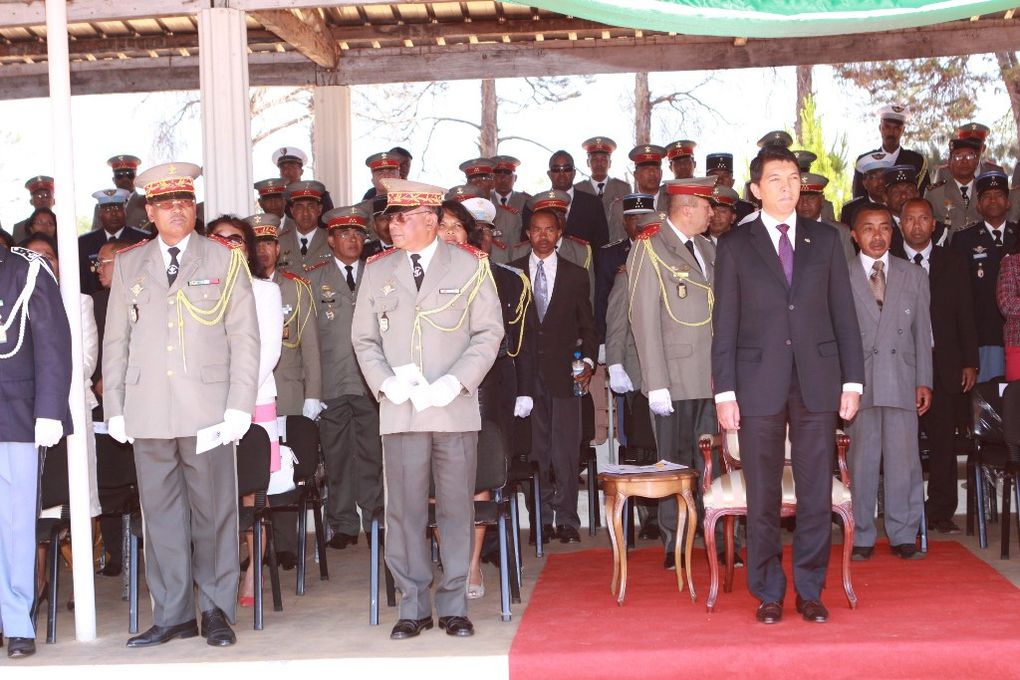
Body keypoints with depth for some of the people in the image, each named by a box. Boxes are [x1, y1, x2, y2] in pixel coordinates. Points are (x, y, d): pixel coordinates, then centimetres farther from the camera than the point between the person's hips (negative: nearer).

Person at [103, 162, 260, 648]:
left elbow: (244, 338, 3)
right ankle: (172, 615, 13)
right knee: (160, 514, 4)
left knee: (213, 512, 1)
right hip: (148, 412, 2)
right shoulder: (128, 264, 14)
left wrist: (240, 406, -6)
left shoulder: (225, 260, 8)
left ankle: (216, 611, 12)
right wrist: (113, 408, 6)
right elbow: (115, 342, 14)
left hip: (208, 409, -2)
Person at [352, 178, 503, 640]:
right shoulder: (377, 270, 11)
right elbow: (364, 338, 12)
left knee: (456, 507, 3)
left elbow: (489, 333, 2)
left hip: (455, 408, -1)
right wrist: (386, 383, -5)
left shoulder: (469, 265, 5)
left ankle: (453, 605, 13)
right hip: (399, 411, 1)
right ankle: (413, 607, 11)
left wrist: (454, 382, -10)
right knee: (404, 510, 0)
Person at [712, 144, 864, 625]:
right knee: (763, 496, 3)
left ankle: (809, 591, 15)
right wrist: (725, 392, -4)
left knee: (817, 492, 4)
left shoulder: (826, 241, 10)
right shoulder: (735, 247, 5)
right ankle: (768, 593, 15)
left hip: (818, 384, 2)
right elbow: (724, 326, 2)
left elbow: (844, 315, 10)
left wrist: (852, 381, 3)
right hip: (759, 383, -1)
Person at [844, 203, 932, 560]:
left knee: (904, 460, 2)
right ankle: (861, 537, 10)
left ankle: (903, 535, 12)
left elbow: (922, 331, 11)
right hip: (858, 382, -2)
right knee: (861, 461, 1)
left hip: (902, 382, 2)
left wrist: (924, 381, 5)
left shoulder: (914, 276, 12)